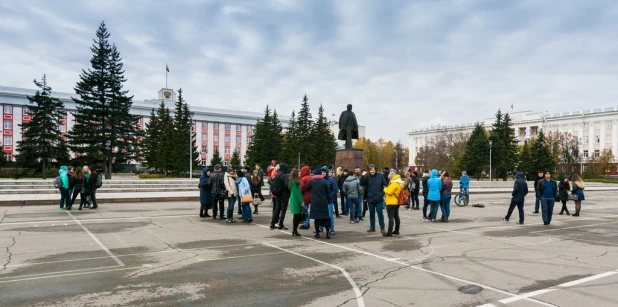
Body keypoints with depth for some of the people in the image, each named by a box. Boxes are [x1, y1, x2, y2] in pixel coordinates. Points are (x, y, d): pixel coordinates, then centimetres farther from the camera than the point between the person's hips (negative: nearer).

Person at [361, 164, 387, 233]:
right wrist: (363, 176, -22)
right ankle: (372, 227, 23)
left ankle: (382, 228, 8)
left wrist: (382, 194, -7)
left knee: (380, 213, 1)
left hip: (379, 199, -2)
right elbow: (362, 183, -12)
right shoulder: (367, 177, -3)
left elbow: (385, 185, 2)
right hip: (370, 199, 2)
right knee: (371, 213, 13)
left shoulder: (380, 176, -4)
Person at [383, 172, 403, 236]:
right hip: (396, 202, 10)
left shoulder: (394, 183, -20)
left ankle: (389, 232, -11)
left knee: (391, 217, -10)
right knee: (396, 216, 16)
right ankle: (396, 230, 25)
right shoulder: (399, 183, 13)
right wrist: (387, 189, 9)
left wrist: (385, 189, -7)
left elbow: (389, 192, -25)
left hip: (391, 203, -10)